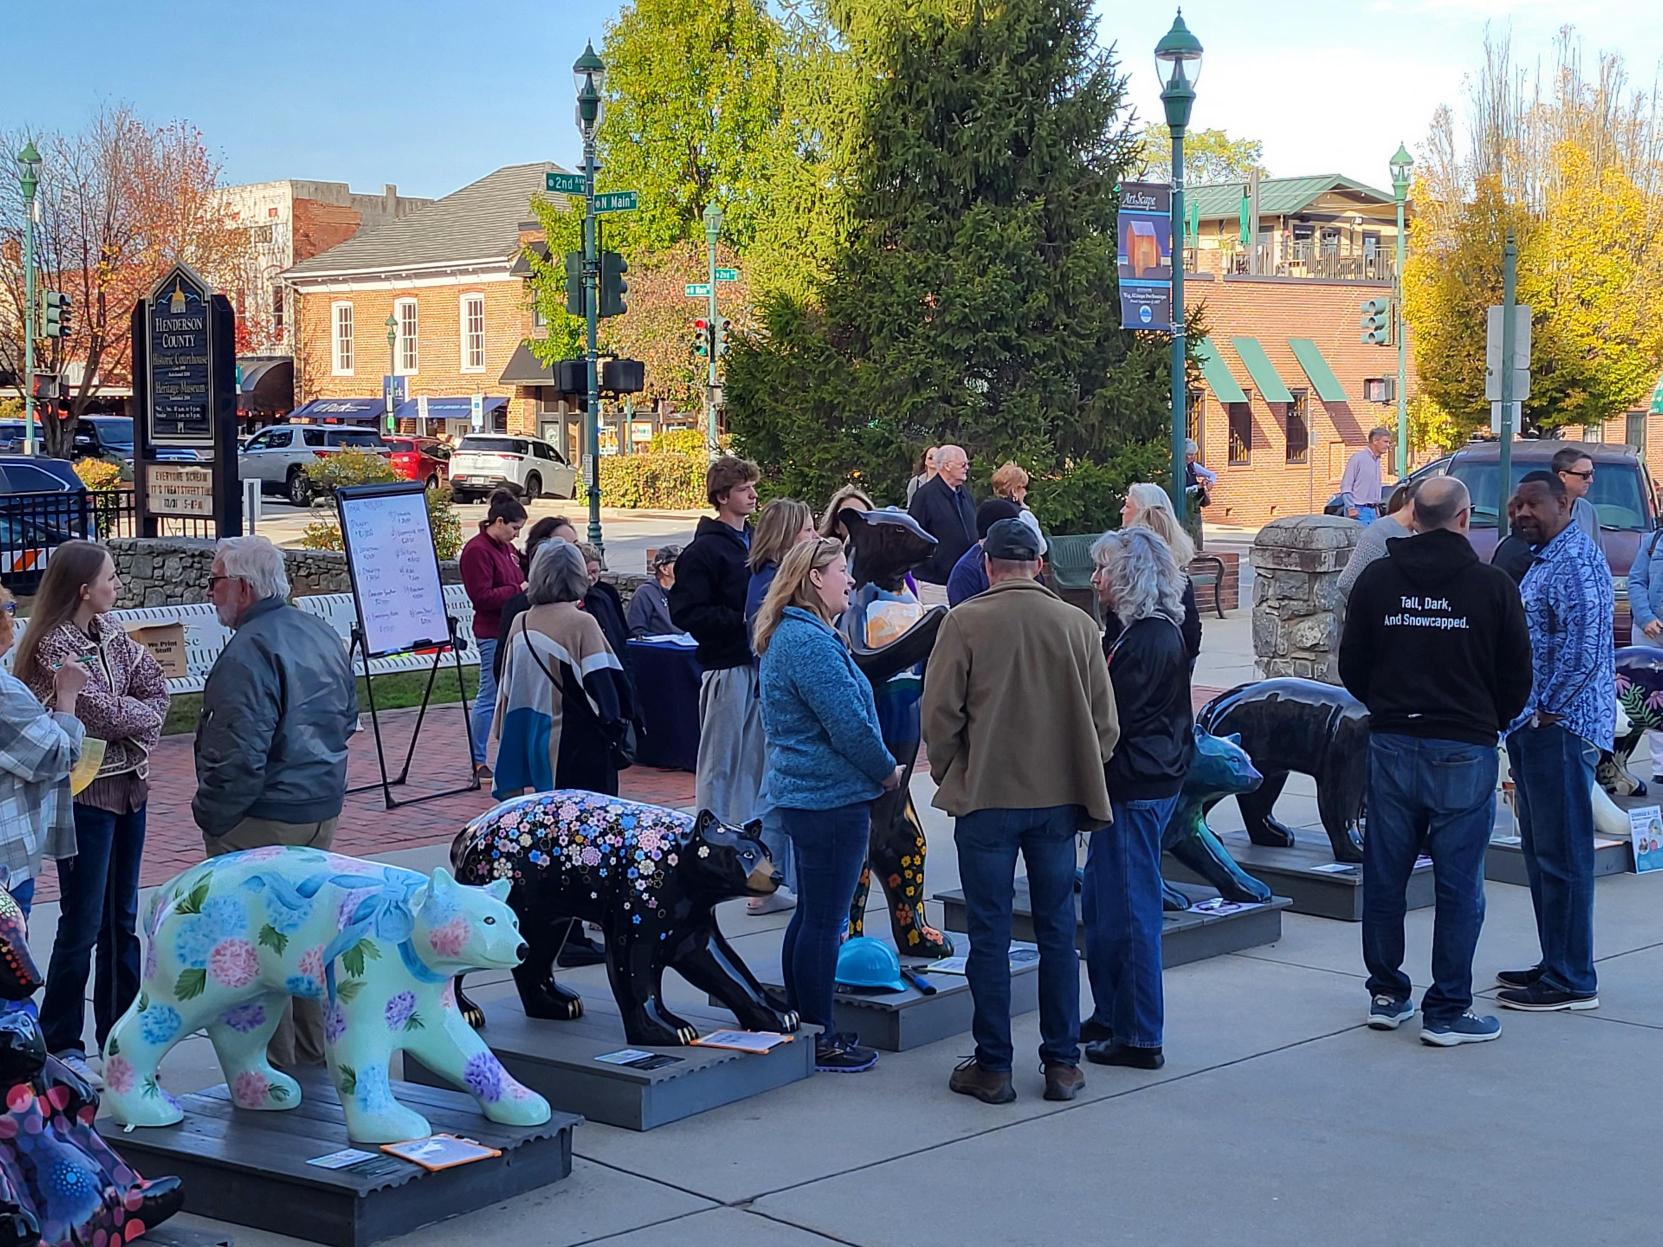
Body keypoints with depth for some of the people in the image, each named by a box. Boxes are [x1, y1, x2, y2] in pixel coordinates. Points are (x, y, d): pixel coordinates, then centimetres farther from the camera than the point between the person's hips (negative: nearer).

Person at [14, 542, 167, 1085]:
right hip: (85, 793, -8)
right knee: (83, 923, -2)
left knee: (122, 918, 13)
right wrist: (145, 715, -3)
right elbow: (102, 711, -20)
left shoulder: (110, 632, 7)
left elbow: (156, 687, 6)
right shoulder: (54, 647, -16)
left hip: (129, 787, 8)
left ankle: (119, 1033, 23)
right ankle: (60, 1042, 8)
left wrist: (137, 729, -10)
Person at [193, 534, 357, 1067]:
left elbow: (240, 756, -25)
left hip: (261, 822, -9)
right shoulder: (322, 633, 8)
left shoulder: (249, 652, -21)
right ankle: (314, 1049, 30)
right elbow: (347, 719, 19)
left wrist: (211, 816, -14)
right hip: (323, 806, 9)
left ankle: (273, 1064, 7)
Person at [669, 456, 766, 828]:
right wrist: (741, 620, -18)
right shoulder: (703, 551, -10)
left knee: (757, 755, 13)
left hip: (761, 662, 8)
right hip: (727, 666, -8)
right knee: (721, 759, -2)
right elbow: (686, 613, -16)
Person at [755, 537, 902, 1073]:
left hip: (802, 793, 11)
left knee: (811, 913, 17)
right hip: (832, 797, -11)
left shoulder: (787, 636, 15)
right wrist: (888, 772, -6)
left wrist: (877, 769, 16)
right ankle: (818, 1040, 5)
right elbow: (848, 724, -21)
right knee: (824, 919, -3)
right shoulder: (810, 642, -20)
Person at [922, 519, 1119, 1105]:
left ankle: (992, 1067, 10)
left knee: (990, 935, 5)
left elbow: (940, 713, -8)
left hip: (985, 797, -3)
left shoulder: (965, 622, -10)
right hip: (1059, 797, 3)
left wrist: (947, 774, 9)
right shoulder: (1077, 624, -1)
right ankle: (1062, 1064, 16)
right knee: (1057, 931, 11)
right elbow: (1104, 720, 4)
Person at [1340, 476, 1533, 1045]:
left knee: (1385, 875, 13)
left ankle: (1387, 995, 23)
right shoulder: (1493, 586, -8)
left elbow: (1352, 667, 6)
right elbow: (1517, 677, -1)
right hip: (1465, 752, -3)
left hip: (1391, 746, 3)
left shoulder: (1376, 578, 0)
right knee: (1459, 884, 3)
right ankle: (1448, 1011, 6)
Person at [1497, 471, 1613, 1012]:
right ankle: (1556, 964, 23)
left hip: (1559, 726, -11)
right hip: (1533, 726, 11)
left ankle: (1572, 981, -2)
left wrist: (1548, 709, -17)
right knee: (1541, 850, 15)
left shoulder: (1575, 560, -14)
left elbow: (1583, 643, -23)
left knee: (1562, 853, -7)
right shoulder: (1544, 560, 19)